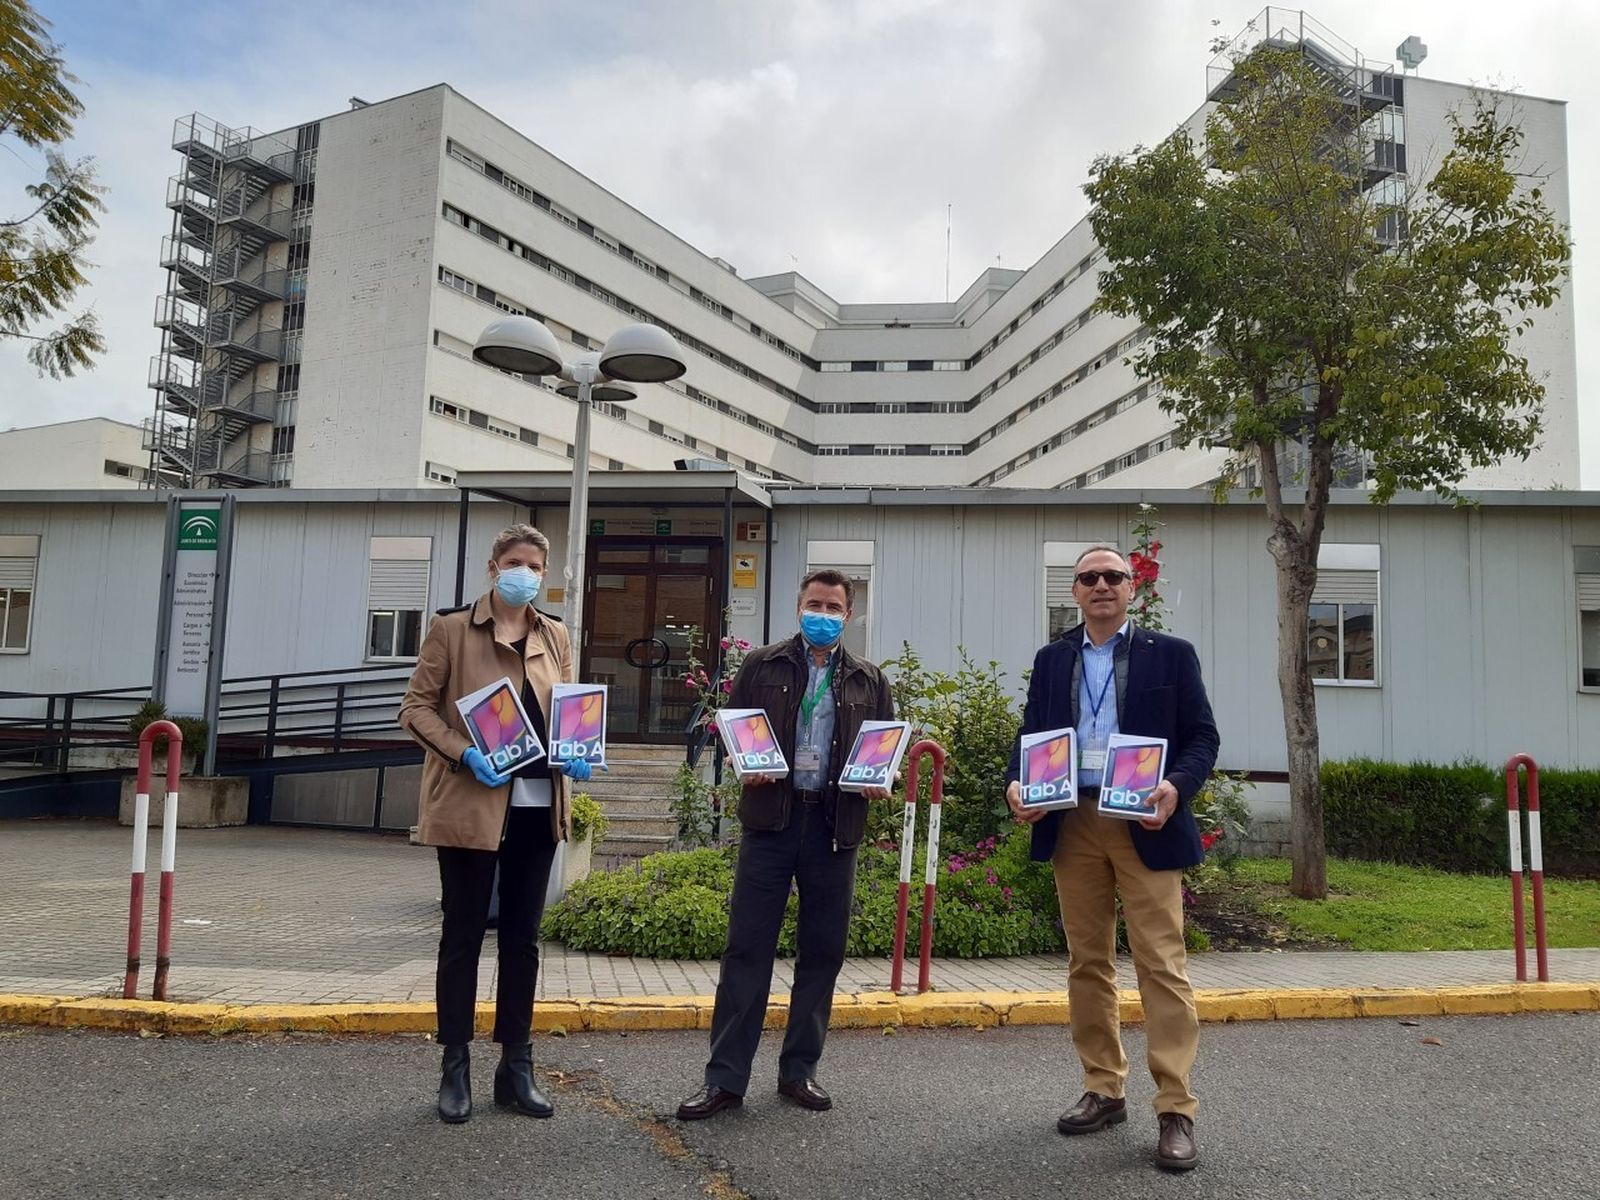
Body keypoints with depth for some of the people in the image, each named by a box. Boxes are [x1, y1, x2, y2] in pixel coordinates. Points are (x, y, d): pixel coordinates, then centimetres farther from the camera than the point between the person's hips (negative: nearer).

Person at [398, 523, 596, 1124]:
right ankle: (455, 1069, 18)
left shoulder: (555, 637, 10)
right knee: (464, 934, 6)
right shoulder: (452, 628, -2)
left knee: (523, 937, 11)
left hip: (538, 804, 4)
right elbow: (416, 706, -4)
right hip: (470, 804, -4)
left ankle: (516, 1067, 22)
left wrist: (575, 754, -3)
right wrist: (463, 753, -18)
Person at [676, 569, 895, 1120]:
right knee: (747, 948, -1)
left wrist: (878, 781, -5)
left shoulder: (868, 680, 12)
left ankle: (799, 1069, 23)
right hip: (771, 817, -2)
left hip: (835, 823, 2)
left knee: (822, 950, 8)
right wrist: (747, 765, -11)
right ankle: (725, 1077, 7)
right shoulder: (762, 666, 8)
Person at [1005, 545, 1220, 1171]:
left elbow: (1202, 736, 2)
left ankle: (1176, 1110, 1)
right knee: (1087, 962, 10)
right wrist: (1017, 784, -7)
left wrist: (1177, 787, -17)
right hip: (1071, 825, 4)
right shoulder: (1051, 660, 13)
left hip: (1145, 825, -3)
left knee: (1161, 964, -6)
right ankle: (1103, 1091, 21)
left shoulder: (1171, 654, 5)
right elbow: (1030, 735, 13)